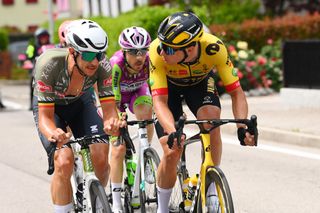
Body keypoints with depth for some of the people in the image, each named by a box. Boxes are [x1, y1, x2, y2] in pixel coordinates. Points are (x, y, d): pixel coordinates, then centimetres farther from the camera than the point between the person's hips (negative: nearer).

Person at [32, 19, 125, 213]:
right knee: (64, 162, -25)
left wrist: (112, 123, -54)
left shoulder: (103, 66, -30)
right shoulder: (49, 64, -37)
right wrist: (53, 134, -56)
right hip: (49, 105, -2)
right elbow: (45, 116, -33)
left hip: (80, 102, 3)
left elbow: (109, 109, -29)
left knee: (101, 158, -16)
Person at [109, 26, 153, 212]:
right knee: (119, 148, -11)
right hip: (116, 95, -2)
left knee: (145, 113, -34)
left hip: (138, 91, 2)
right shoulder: (116, 64, -37)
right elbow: (114, 100, -38)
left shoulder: (150, 62, -32)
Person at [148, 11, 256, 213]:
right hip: (168, 85, -1)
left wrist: (242, 126, -46)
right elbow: (160, 101, -38)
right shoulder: (158, 51, -38)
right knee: (172, 152, -13)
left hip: (200, 82, 1)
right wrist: (172, 132, -56)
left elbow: (236, 92, -30)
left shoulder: (214, 48, -37)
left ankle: (212, 193, -15)